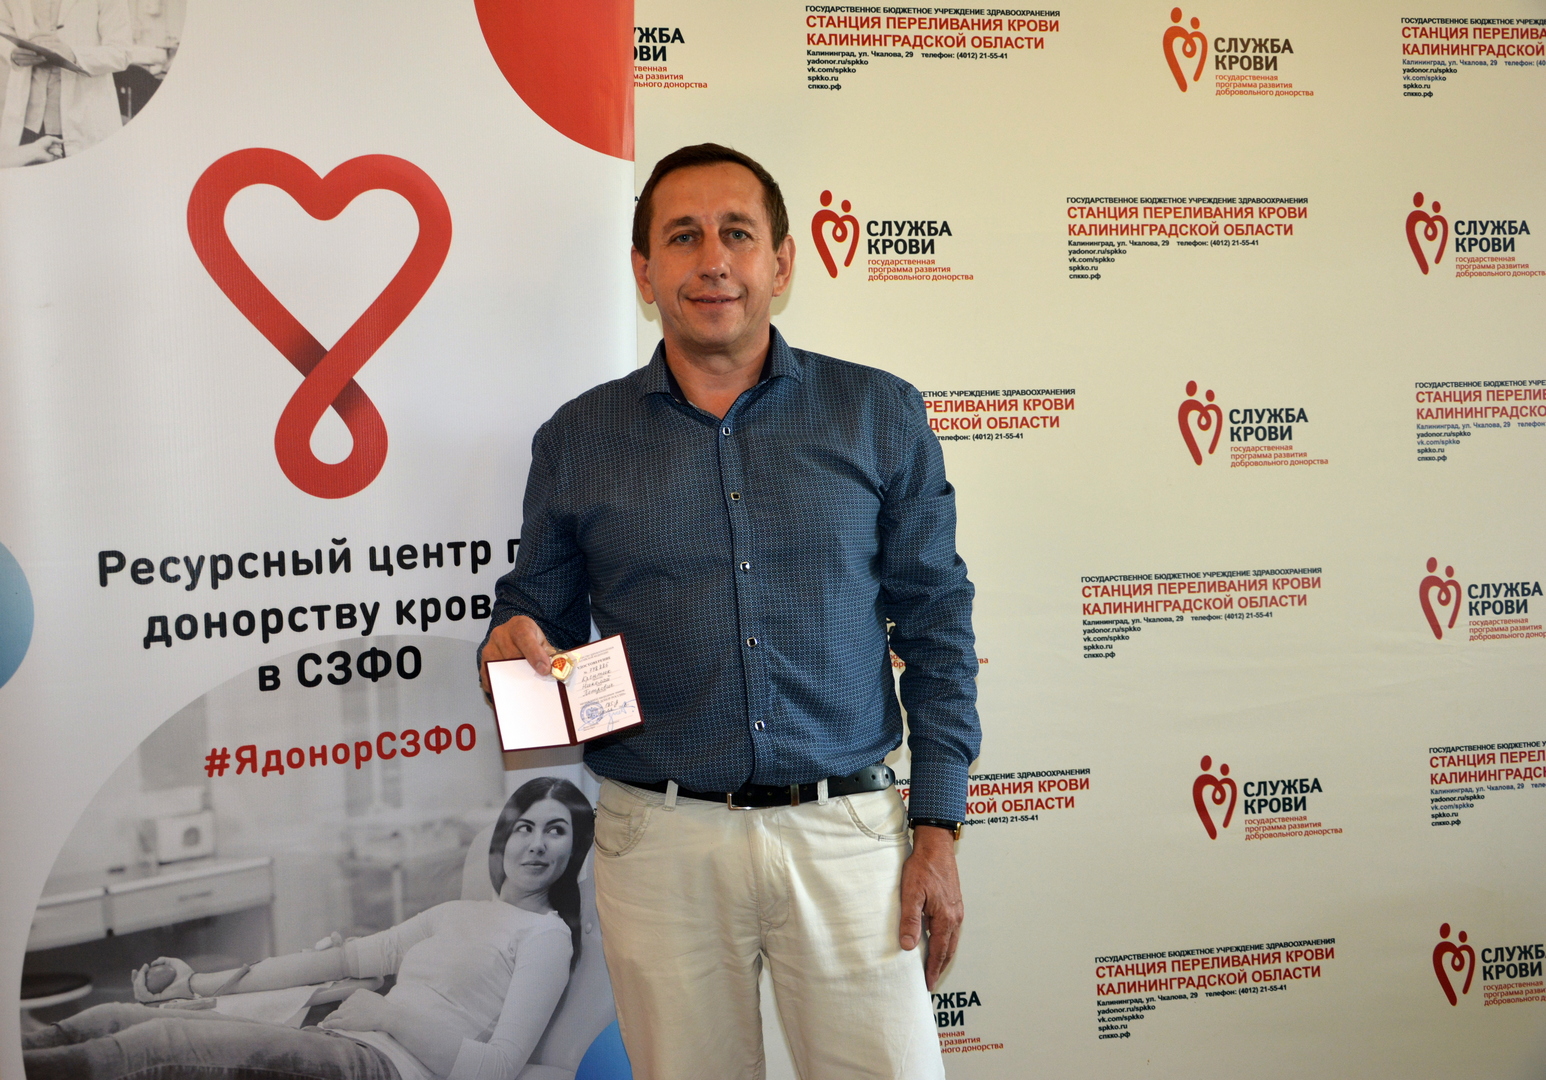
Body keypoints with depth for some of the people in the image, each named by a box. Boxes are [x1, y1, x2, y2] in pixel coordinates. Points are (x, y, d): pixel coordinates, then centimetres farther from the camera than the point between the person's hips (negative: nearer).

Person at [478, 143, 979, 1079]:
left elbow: (937, 628, 4)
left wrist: (938, 828, -2)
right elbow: (536, 611, 13)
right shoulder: (577, 441, 5)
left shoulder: (880, 417, 3)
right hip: (661, 839, 1)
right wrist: (511, 649, -12)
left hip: (846, 830, 0)